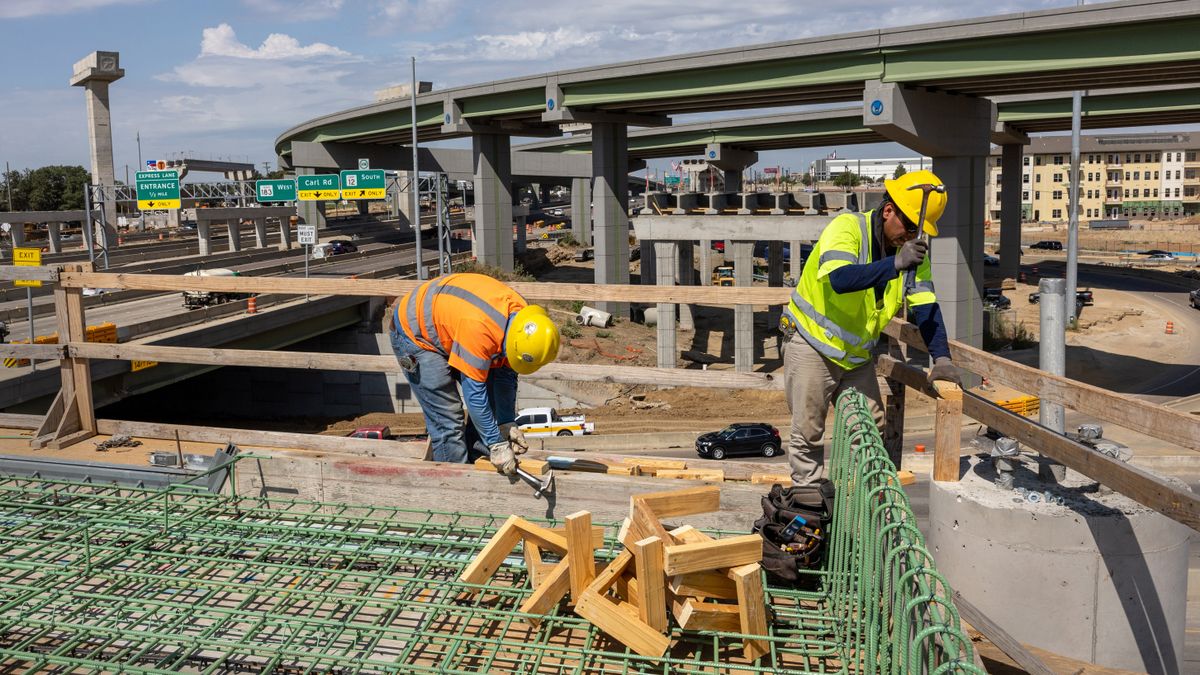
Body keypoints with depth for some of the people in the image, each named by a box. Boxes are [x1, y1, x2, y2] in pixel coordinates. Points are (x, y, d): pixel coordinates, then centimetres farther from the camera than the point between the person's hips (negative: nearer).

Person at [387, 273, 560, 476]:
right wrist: (497, 445, -28)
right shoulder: (480, 328, -41)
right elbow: (474, 393, -34)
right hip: (413, 334, -8)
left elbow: (506, 373, -3)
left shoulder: (521, 316, -16)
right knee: (447, 419, -12)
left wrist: (507, 423, -5)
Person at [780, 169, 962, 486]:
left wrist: (941, 357, -17)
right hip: (812, 345, -6)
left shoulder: (913, 250, -1)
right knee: (808, 431, 0)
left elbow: (925, 306, -5)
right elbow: (840, 279, -38)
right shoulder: (847, 228, -20)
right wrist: (895, 264, -44)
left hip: (858, 354, 6)